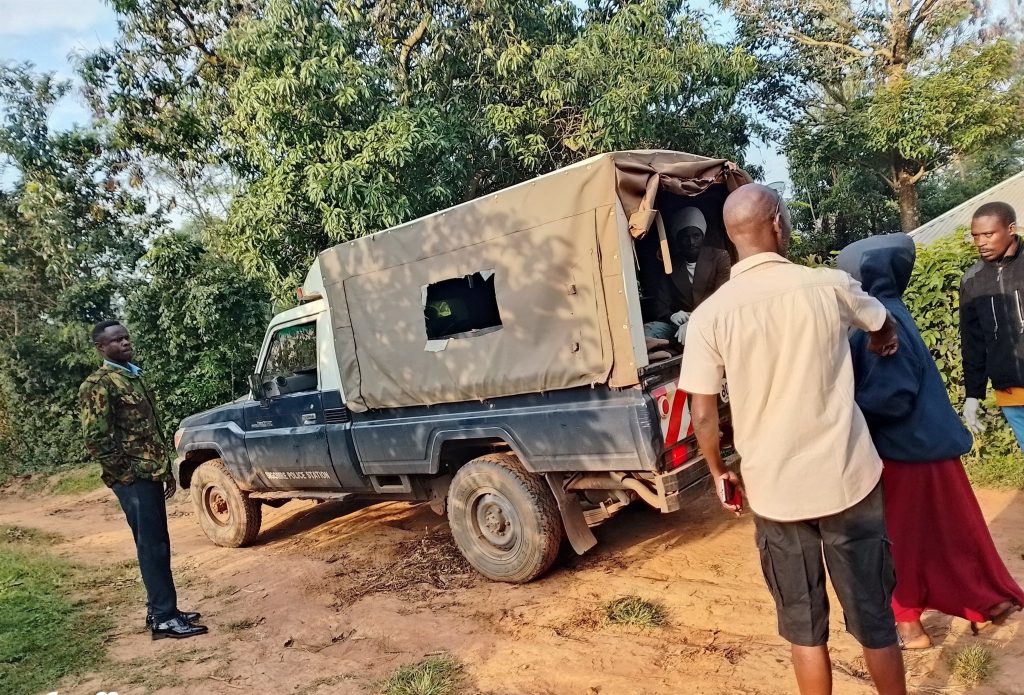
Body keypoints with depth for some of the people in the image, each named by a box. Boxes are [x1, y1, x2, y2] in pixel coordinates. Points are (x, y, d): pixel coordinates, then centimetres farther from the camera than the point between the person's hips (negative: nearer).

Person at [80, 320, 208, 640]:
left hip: (151, 474, 9)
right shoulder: (98, 384, -11)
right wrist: (127, 475, -15)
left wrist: (166, 470, 18)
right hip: (133, 479, -9)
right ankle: (164, 618, 2)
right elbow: (96, 438, -17)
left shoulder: (134, 377, 17)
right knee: (152, 548, -5)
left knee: (159, 545, 13)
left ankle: (161, 610, 23)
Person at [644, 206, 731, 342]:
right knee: (645, 332, -27)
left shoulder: (720, 257, 7)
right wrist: (671, 316, -21)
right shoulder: (670, 265, 13)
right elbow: (661, 304, 6)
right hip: (678, 325, 2)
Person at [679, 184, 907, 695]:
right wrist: (885, 342, 40)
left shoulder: (710, 314, -10)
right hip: (848, 479, 1)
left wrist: (718, 471, 11)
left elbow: (703, 415, -8)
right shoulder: (830, 286, -7)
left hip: (774, 491, 0)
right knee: (873, 616, 18)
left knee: (803, 627, 17)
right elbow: (884, 330, 16)